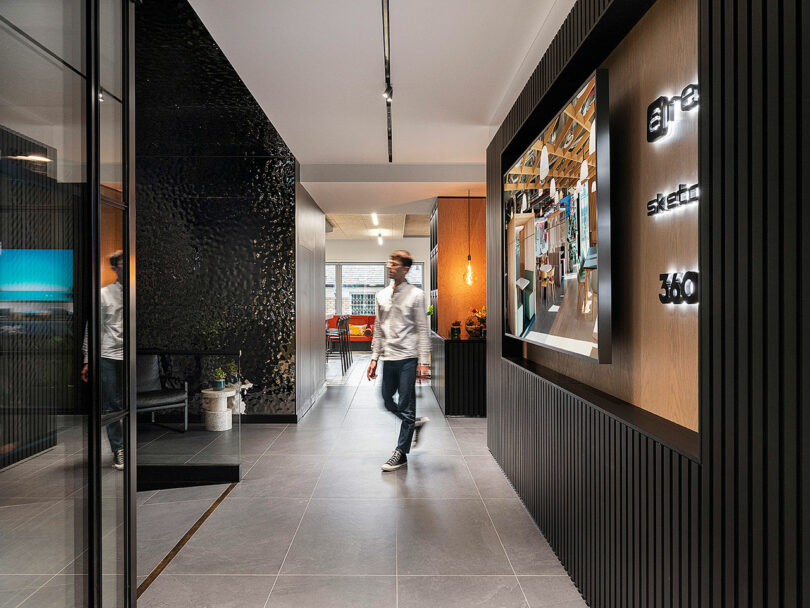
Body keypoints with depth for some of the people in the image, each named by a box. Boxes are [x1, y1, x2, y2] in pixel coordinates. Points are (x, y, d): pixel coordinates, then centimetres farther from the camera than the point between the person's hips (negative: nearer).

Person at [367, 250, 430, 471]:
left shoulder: (416, 294, -4)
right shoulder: (382, 295, 11)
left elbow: (422, 330, -5)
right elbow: (378, 330, 15)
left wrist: (423, 361, -11)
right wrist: (374, 358, 11)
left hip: (408, 357, -6)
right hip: (389, 358, 6)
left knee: (406, 407, -1)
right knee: (388, 403, 12)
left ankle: (401, 454, 10)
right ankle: (415, 423, 37)